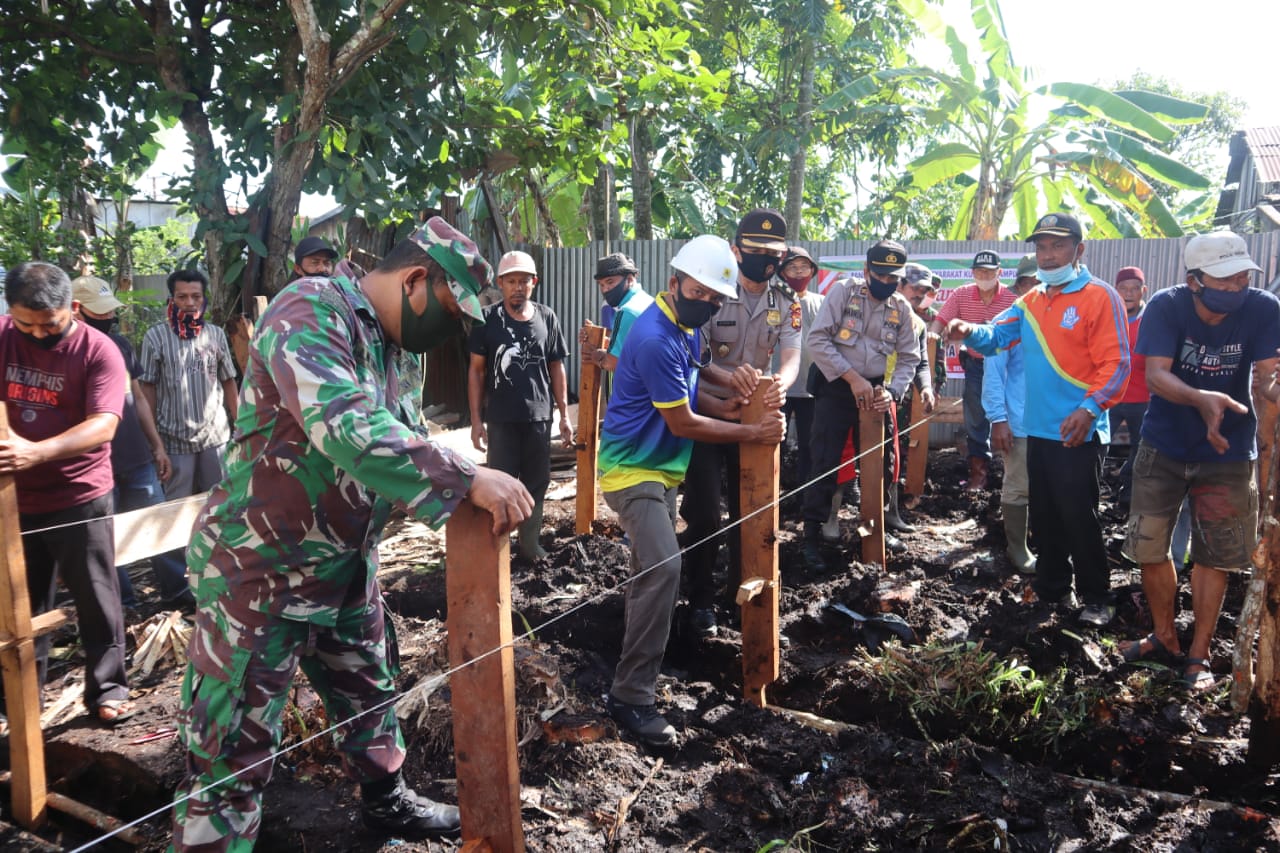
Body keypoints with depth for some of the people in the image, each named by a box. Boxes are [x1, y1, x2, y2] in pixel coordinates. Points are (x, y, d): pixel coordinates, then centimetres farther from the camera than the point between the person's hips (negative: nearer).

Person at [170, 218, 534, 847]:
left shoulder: (382, 340, 9)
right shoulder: (311, 312, -22)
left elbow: (390, 434, 13)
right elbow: (346, 428, -37)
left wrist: (468, 486, -3)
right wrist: (467, 479, -39)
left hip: (346, 565, 10)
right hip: (264, 569, -9)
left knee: (371, 693, 25)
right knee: (235, 747, -1)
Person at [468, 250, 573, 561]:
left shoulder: (547, 318, 1)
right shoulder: (488, 319, -4)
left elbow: (557, 368, 6)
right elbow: (476, 370, 0)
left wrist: (564, 415, 3)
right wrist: (476, 419, -5)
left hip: (539, 416, 2)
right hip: (501, 418, -2)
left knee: (537, 483, 10)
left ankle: (530, 543, 25)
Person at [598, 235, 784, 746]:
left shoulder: (687, 326, 6)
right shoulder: (656, 338, -24)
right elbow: (682, 422, -21)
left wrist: (728, 407, -6)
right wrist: (752, 434, -15)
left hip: (660, 465, 10)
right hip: (632, 468, -10)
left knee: (654, 568, 19)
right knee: (663, 569, -21)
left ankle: (638, 673, 37)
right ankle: (631, 696, -14)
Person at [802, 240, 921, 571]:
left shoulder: (902, 308, 3)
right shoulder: (843, 290, -9)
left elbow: (908, 358, 5)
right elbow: (817, 339, -15)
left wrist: (892, 391, -13)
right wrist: (852, 378, -20)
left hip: (875, 390, 4)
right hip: (836, 387, -4)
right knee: (825, 465, -5)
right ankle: (812, 538, 4)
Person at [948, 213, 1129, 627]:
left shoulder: (1100, 297, -9)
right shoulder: (1030, 302, 12)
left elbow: (1116, 363, -15)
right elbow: (995, 336, 7)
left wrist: (1090, 409, -27)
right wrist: (970, 331, -16)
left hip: (1077, 432, -7)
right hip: (1039, 430, 7)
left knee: (1079, 518, 0)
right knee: (1045, 517, 16)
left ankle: (1096, 598, 15)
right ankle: (1052, 588, 29)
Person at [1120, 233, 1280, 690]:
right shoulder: (1166, 306, -18)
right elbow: (1155, 374, -26)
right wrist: (1201, 399, -45)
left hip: (1228, 449, 0)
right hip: (1164, 445, 0)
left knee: (1212, 555, 5)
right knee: (1149, 547, 6)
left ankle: (1199, 654, 21)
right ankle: (1164, 635, 29)